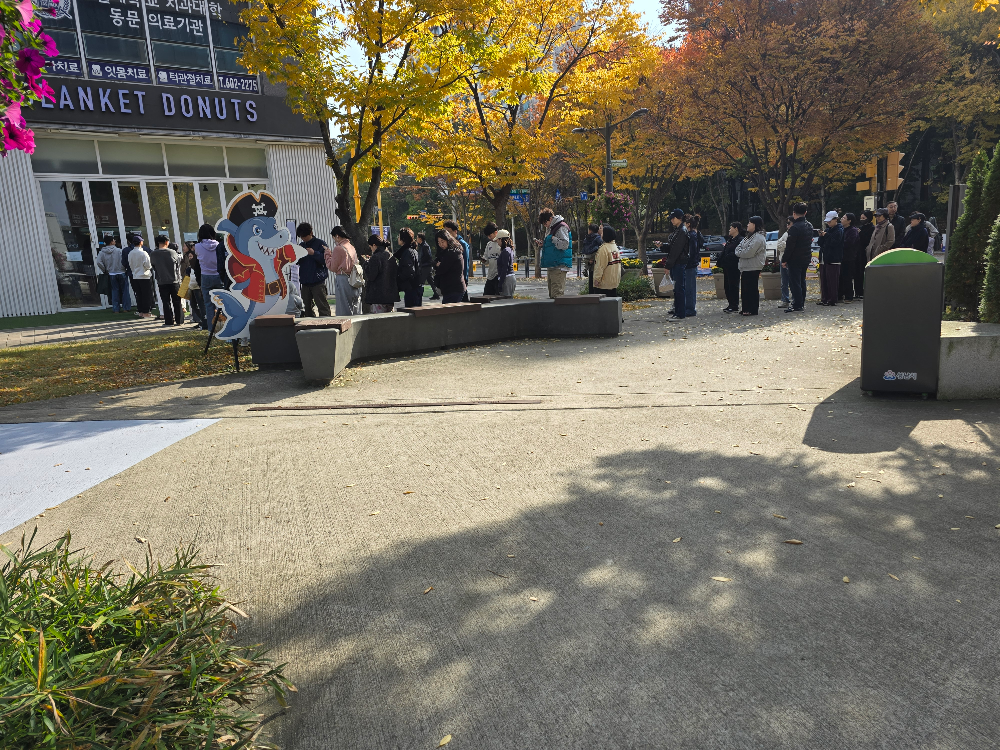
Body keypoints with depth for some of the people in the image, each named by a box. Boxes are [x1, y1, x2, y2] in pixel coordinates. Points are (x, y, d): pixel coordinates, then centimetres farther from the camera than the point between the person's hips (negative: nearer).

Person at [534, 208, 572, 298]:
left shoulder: (562, 227, -10)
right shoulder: (551, 228, 21)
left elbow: (564, 244, -19)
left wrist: (553, 238, -14)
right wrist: (543, 243, 13)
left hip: (559, 266, -10)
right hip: (551, 266, 10)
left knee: (557, 293, -13)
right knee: (552, 294, 13)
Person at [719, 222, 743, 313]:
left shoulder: (740, 240, -11)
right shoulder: (729, 239, 19)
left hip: (733, 267, -10)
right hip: (727, 267, 10)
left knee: (733, 286, -6)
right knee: (727, 286, 12)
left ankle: (735, 307, -1)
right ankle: (731, 304, 20)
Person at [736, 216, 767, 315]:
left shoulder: (758, 238, -14)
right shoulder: (750, 236, 18)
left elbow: (749, 252, -23)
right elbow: (739, 247, 16)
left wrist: (739, 252, -7)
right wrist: (739, 252, -5)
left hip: (753, 268, -10)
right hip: (745, 268, 10)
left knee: (752, 289, -4)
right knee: (745, 289, 13)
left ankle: (753, 309, 1)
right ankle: (746, 309, 21)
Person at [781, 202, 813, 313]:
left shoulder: (795, 228, -19)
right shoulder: (809, 226, 9)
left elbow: (790, 246, -18)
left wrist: (784, 260, -12)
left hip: (795, 259, -9)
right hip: (806, 258, 9)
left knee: (794, 282, -5)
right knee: (801, 281, 17)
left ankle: (797, 305, -6)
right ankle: (801, 303, 24)